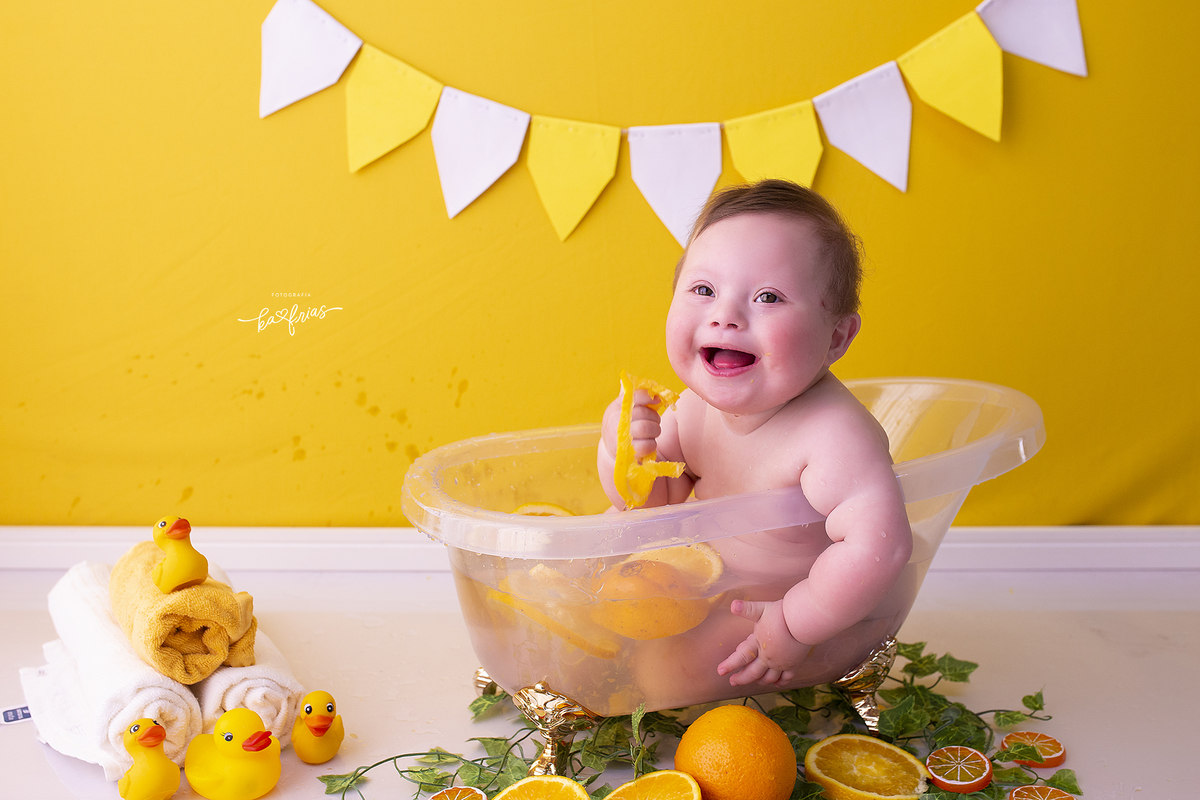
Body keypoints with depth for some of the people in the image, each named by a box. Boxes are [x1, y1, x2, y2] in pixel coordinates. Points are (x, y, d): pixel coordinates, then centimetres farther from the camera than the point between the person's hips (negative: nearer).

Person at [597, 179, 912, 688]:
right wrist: (624, 455, -21)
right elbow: (652, 504, 1)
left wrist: (791, 627, -36)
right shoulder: (694, 406, -10)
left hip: (828, 626, -6)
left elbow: (877, 547, -46)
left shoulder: (833, 435, -35)